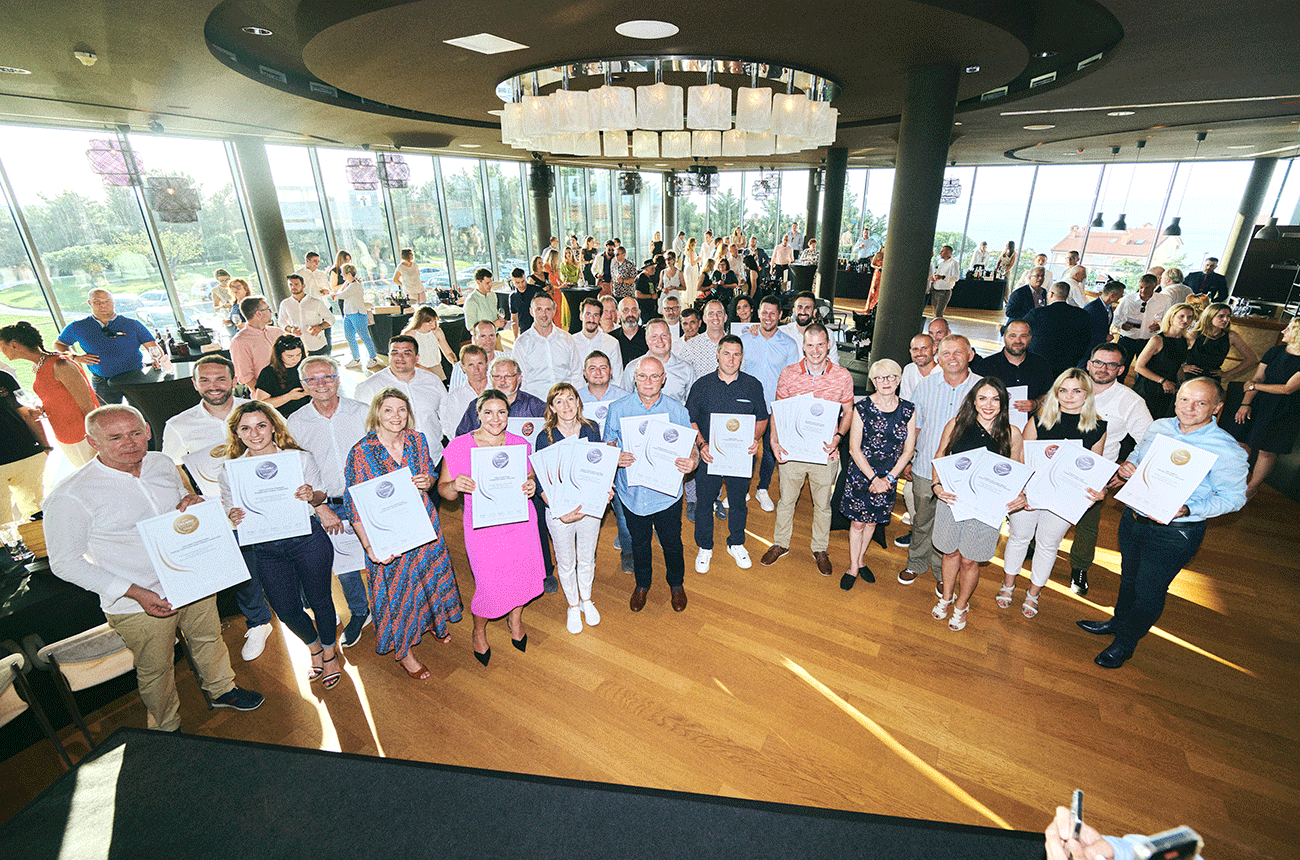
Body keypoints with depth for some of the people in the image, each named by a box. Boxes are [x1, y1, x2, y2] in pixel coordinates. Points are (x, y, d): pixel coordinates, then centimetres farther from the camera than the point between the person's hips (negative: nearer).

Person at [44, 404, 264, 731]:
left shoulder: (162, 463, -5)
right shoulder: (69, 496, -21)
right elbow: (65, 562, -15)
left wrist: (191, 503, -12)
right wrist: (135, 593, -23)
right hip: (138, 604, -4)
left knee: (209, 638, 25)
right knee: (156, 670, 17)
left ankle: (222, 690, 52)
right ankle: (167, 730, 43)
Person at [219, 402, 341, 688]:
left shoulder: (300, 458, -6)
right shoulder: (231, 472, -1)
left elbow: (320, 498, 2)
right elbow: (231, 511, 8)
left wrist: (312, 496, -21)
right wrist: (234, 517, -16)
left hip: (308, 540, -2)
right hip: (265, 550, 2)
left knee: (319, 599, 10)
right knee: (287, 611, 11)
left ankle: (330, 653, 36)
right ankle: (315, 648, 42)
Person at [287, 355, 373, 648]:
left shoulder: (362, 412, -5)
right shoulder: (295, 423, -1)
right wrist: (320, 509, -6)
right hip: (330, 506, 1)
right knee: (342, 564, 12)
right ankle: (359, 613, 37)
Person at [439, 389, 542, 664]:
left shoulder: (520, 444, -1)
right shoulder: (459, 446, -9)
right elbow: (443, 490, -3)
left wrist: (531, 485, -10)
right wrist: (455, 486, -25)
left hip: (521, 523, 3)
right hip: (483, 528, -3)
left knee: (522, 576, 12)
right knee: (490, 587, 0)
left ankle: (515, 619, 46)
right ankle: (479, 631, 35)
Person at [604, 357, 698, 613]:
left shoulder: (678, 411, -6)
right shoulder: (618, 410, -5)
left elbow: (691, 448, -4)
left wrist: (692, 462, -27)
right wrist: (614, 458, -22)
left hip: (667, 493, 0)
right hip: (632, 491, 1)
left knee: (672, 542, 16)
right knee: (639, 542, 20)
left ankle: (676, 583, 45)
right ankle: (642, 584, 47)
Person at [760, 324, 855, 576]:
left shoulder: (843, 377, -6)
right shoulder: (788, 374, -5)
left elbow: (848, 412, 4)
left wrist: (838, 436, -13)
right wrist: (774, 441, -11)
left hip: (825, 453, 0)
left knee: (823, 505, 16)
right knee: (786, 500, 15)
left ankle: (820, 549, 38)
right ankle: (780, 544, 37)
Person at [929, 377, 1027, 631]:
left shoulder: (1011, 434, -6)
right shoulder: (956, 424, -6)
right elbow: (939, 458, 4)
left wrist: (1020, 496, -14)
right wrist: (937, 484, -11)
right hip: (951, 499, 1)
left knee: (969, 560, 11)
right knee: (950, 552, 18)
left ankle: (961, 605, 37)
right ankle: (946, 597, 43)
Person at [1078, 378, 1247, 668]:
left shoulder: (1227, 450, -19)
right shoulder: (1159, 427, -3)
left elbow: (1233, 497, -13)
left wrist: (1187, 510, -28)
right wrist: (1126, 466, -9)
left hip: (1173, 533, -5)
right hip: (1133, 516, 5)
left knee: (1148, 590, 10)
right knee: (1129, 576, 25)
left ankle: (1126, 642, 33)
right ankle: (1119, 621, 49)